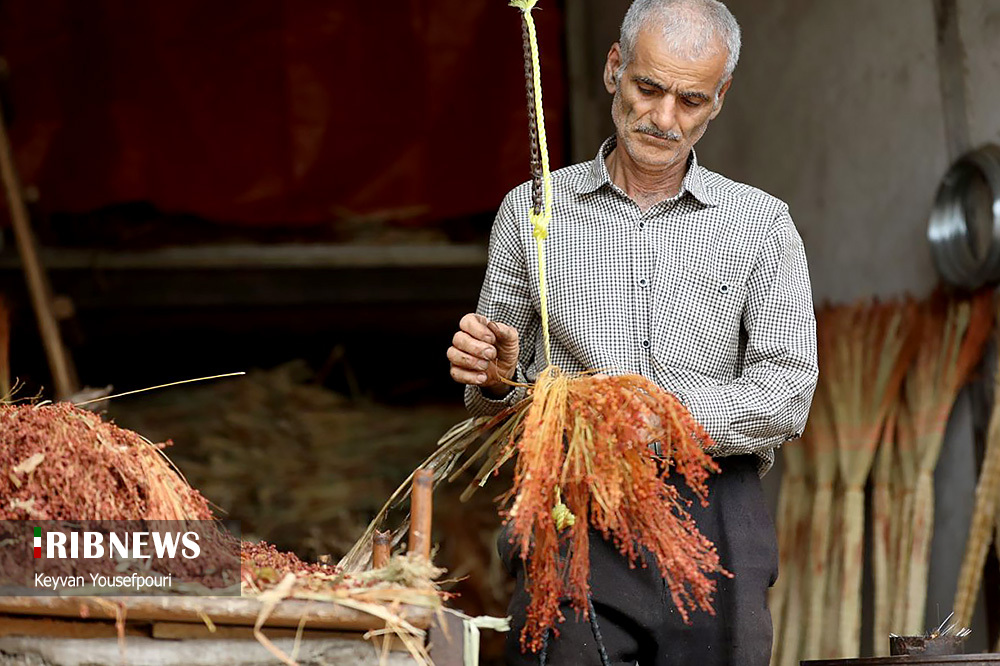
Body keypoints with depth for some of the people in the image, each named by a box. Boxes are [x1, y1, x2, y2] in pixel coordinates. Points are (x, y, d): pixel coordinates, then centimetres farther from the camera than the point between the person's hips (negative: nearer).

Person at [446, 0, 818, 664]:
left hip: (713, 522, 0)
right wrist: (496, 378, -7)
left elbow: (785, 395, 0)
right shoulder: (531, 211, 13)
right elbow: (497, 400, 17)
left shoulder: (760, 224, 11)